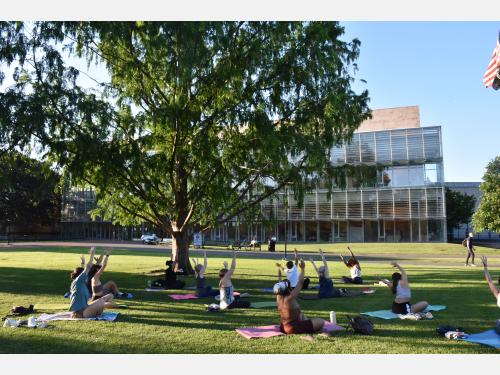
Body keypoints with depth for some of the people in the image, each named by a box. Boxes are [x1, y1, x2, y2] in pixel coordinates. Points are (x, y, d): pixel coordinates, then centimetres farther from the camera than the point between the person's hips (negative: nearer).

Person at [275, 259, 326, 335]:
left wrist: (279, 271, 20)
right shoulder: (290, 298, -23)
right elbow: (300, 283, -20)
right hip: (293, 328, -9)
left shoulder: (279, 297, -3)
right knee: (321, 322, -9)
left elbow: (279, 284, 13)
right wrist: (302, 269, -12)